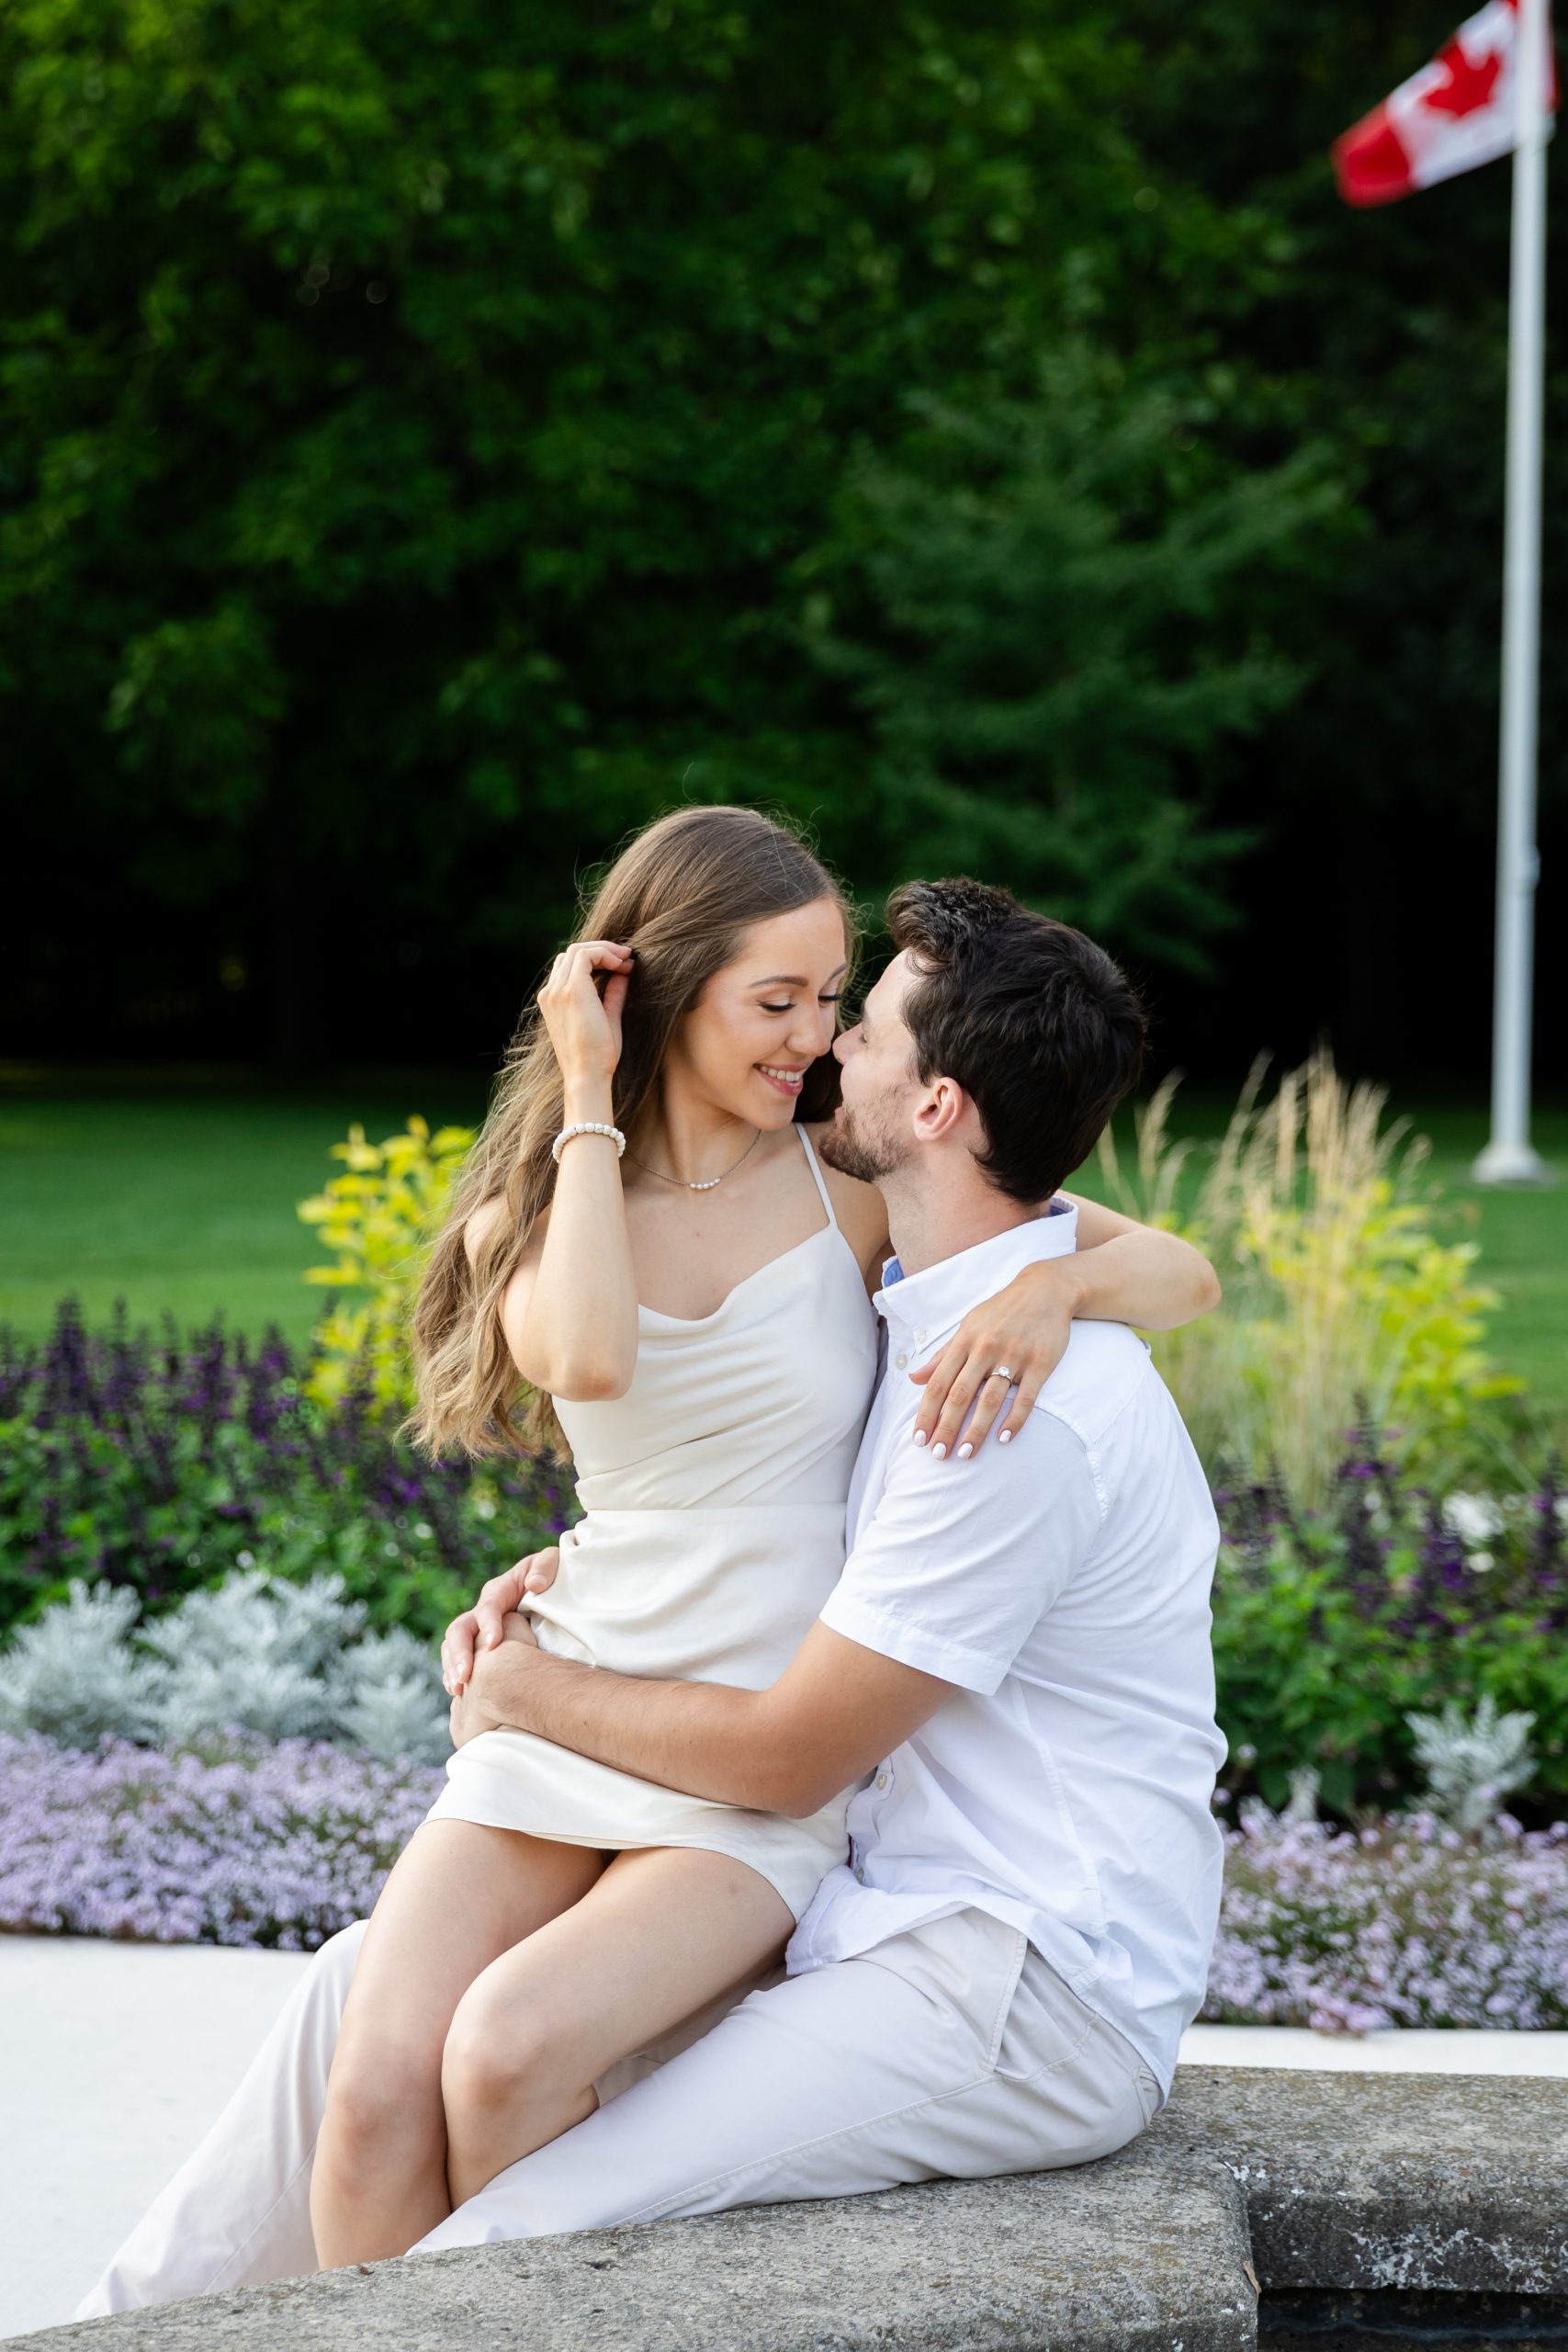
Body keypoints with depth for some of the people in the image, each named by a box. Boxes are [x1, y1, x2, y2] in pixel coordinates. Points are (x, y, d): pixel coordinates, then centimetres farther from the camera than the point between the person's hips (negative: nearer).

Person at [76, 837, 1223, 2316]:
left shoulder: (1017, 1404, -23)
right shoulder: (940, 1306, 9)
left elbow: (786, 1760, -18)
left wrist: (531, 1691, -3)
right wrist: (572, 1579, 8)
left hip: (1027, 1989, -10)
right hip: (886, 1899, 10)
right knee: (377, 1989, 3)